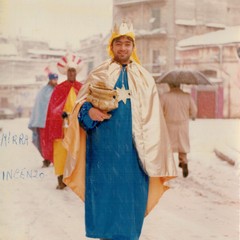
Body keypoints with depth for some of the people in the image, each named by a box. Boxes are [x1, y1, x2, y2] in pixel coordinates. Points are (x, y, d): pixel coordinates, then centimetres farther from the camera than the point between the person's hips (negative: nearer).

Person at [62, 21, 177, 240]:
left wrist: (150, 153, 1)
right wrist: (89, 111, -17)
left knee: (130, 193, 2)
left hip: (133, 147, 1)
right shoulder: (98, 75, 8)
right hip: (104, 146, -1)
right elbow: (80, 104, 6)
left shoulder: (144, 79, 10)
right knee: (104, 192, 0)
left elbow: (151, 120, 8)